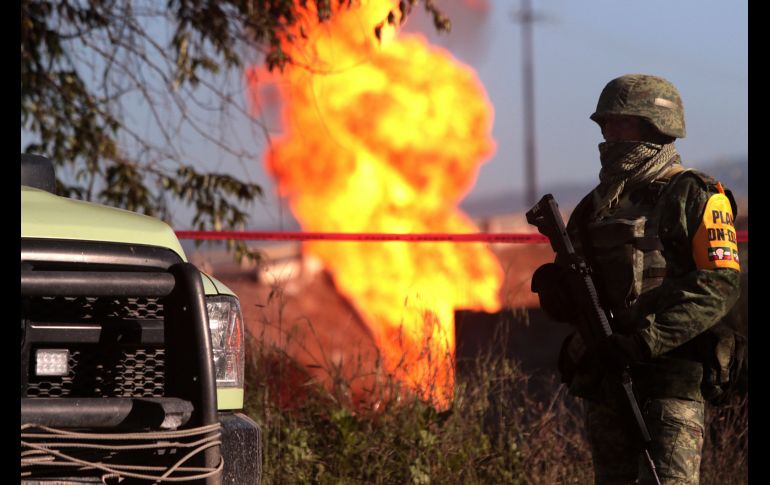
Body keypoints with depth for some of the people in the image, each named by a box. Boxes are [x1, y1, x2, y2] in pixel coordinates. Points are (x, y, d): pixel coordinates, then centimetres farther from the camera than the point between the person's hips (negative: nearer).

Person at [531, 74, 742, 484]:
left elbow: (719, 286, -13)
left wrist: (644, 341, -21)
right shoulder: (596, 205, 17)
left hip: (673, 370, -6)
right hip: (604, 372, 7)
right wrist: (557, 287, -8)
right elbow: (565, 303, 19)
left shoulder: (693, 196, -2)